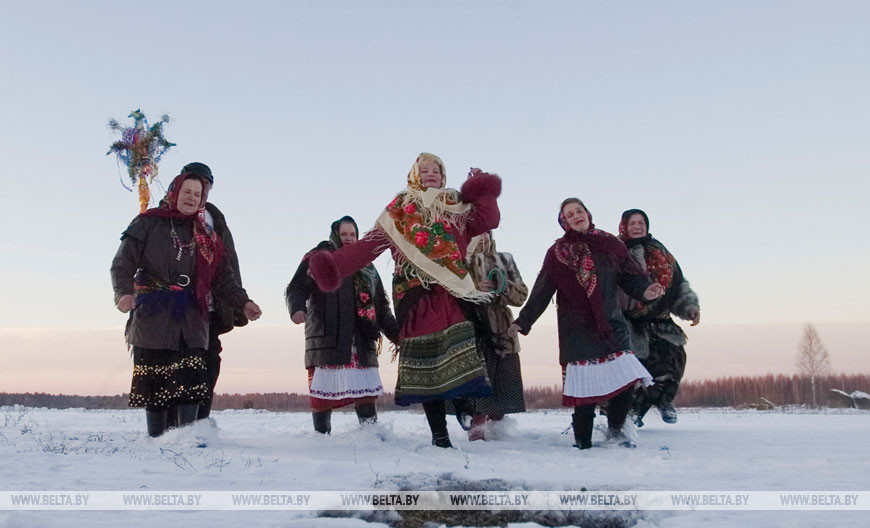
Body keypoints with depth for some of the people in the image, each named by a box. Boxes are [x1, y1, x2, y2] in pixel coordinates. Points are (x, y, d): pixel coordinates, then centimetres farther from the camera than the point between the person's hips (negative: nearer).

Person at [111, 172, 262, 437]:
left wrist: (242, 302, 3)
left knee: (192, 383, -6)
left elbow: (222, 277, 17)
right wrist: (124, 293, -18)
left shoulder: (206, 236, 18)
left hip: (191, 321, 3)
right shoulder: (147, 223, 6)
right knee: (156, 384, 0)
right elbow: (123, 263, 1)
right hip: (152, 319, -3)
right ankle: (156, 440, 11)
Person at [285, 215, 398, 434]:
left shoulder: (366, 266, 22)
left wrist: (396, 334, 17)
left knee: (366, 391, -1)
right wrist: (297, 308, -22)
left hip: (361, 342, 4)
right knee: (323, 391, -4)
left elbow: (381, 305, 24)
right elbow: (297, 288, 0)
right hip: (326, 339, -4)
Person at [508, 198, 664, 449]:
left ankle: (615, 427, 18)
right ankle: (583, 443, 8)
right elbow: (541, 292, 2)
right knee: (585, 389, -7)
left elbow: (630, 276, 7)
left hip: (612, 326, 2)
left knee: (626, 380, -8)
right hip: (578, 331, -2)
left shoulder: (611, 245, 10)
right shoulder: (558, 252, 5)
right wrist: (522, 322, -2)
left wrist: (645, 290, -13)